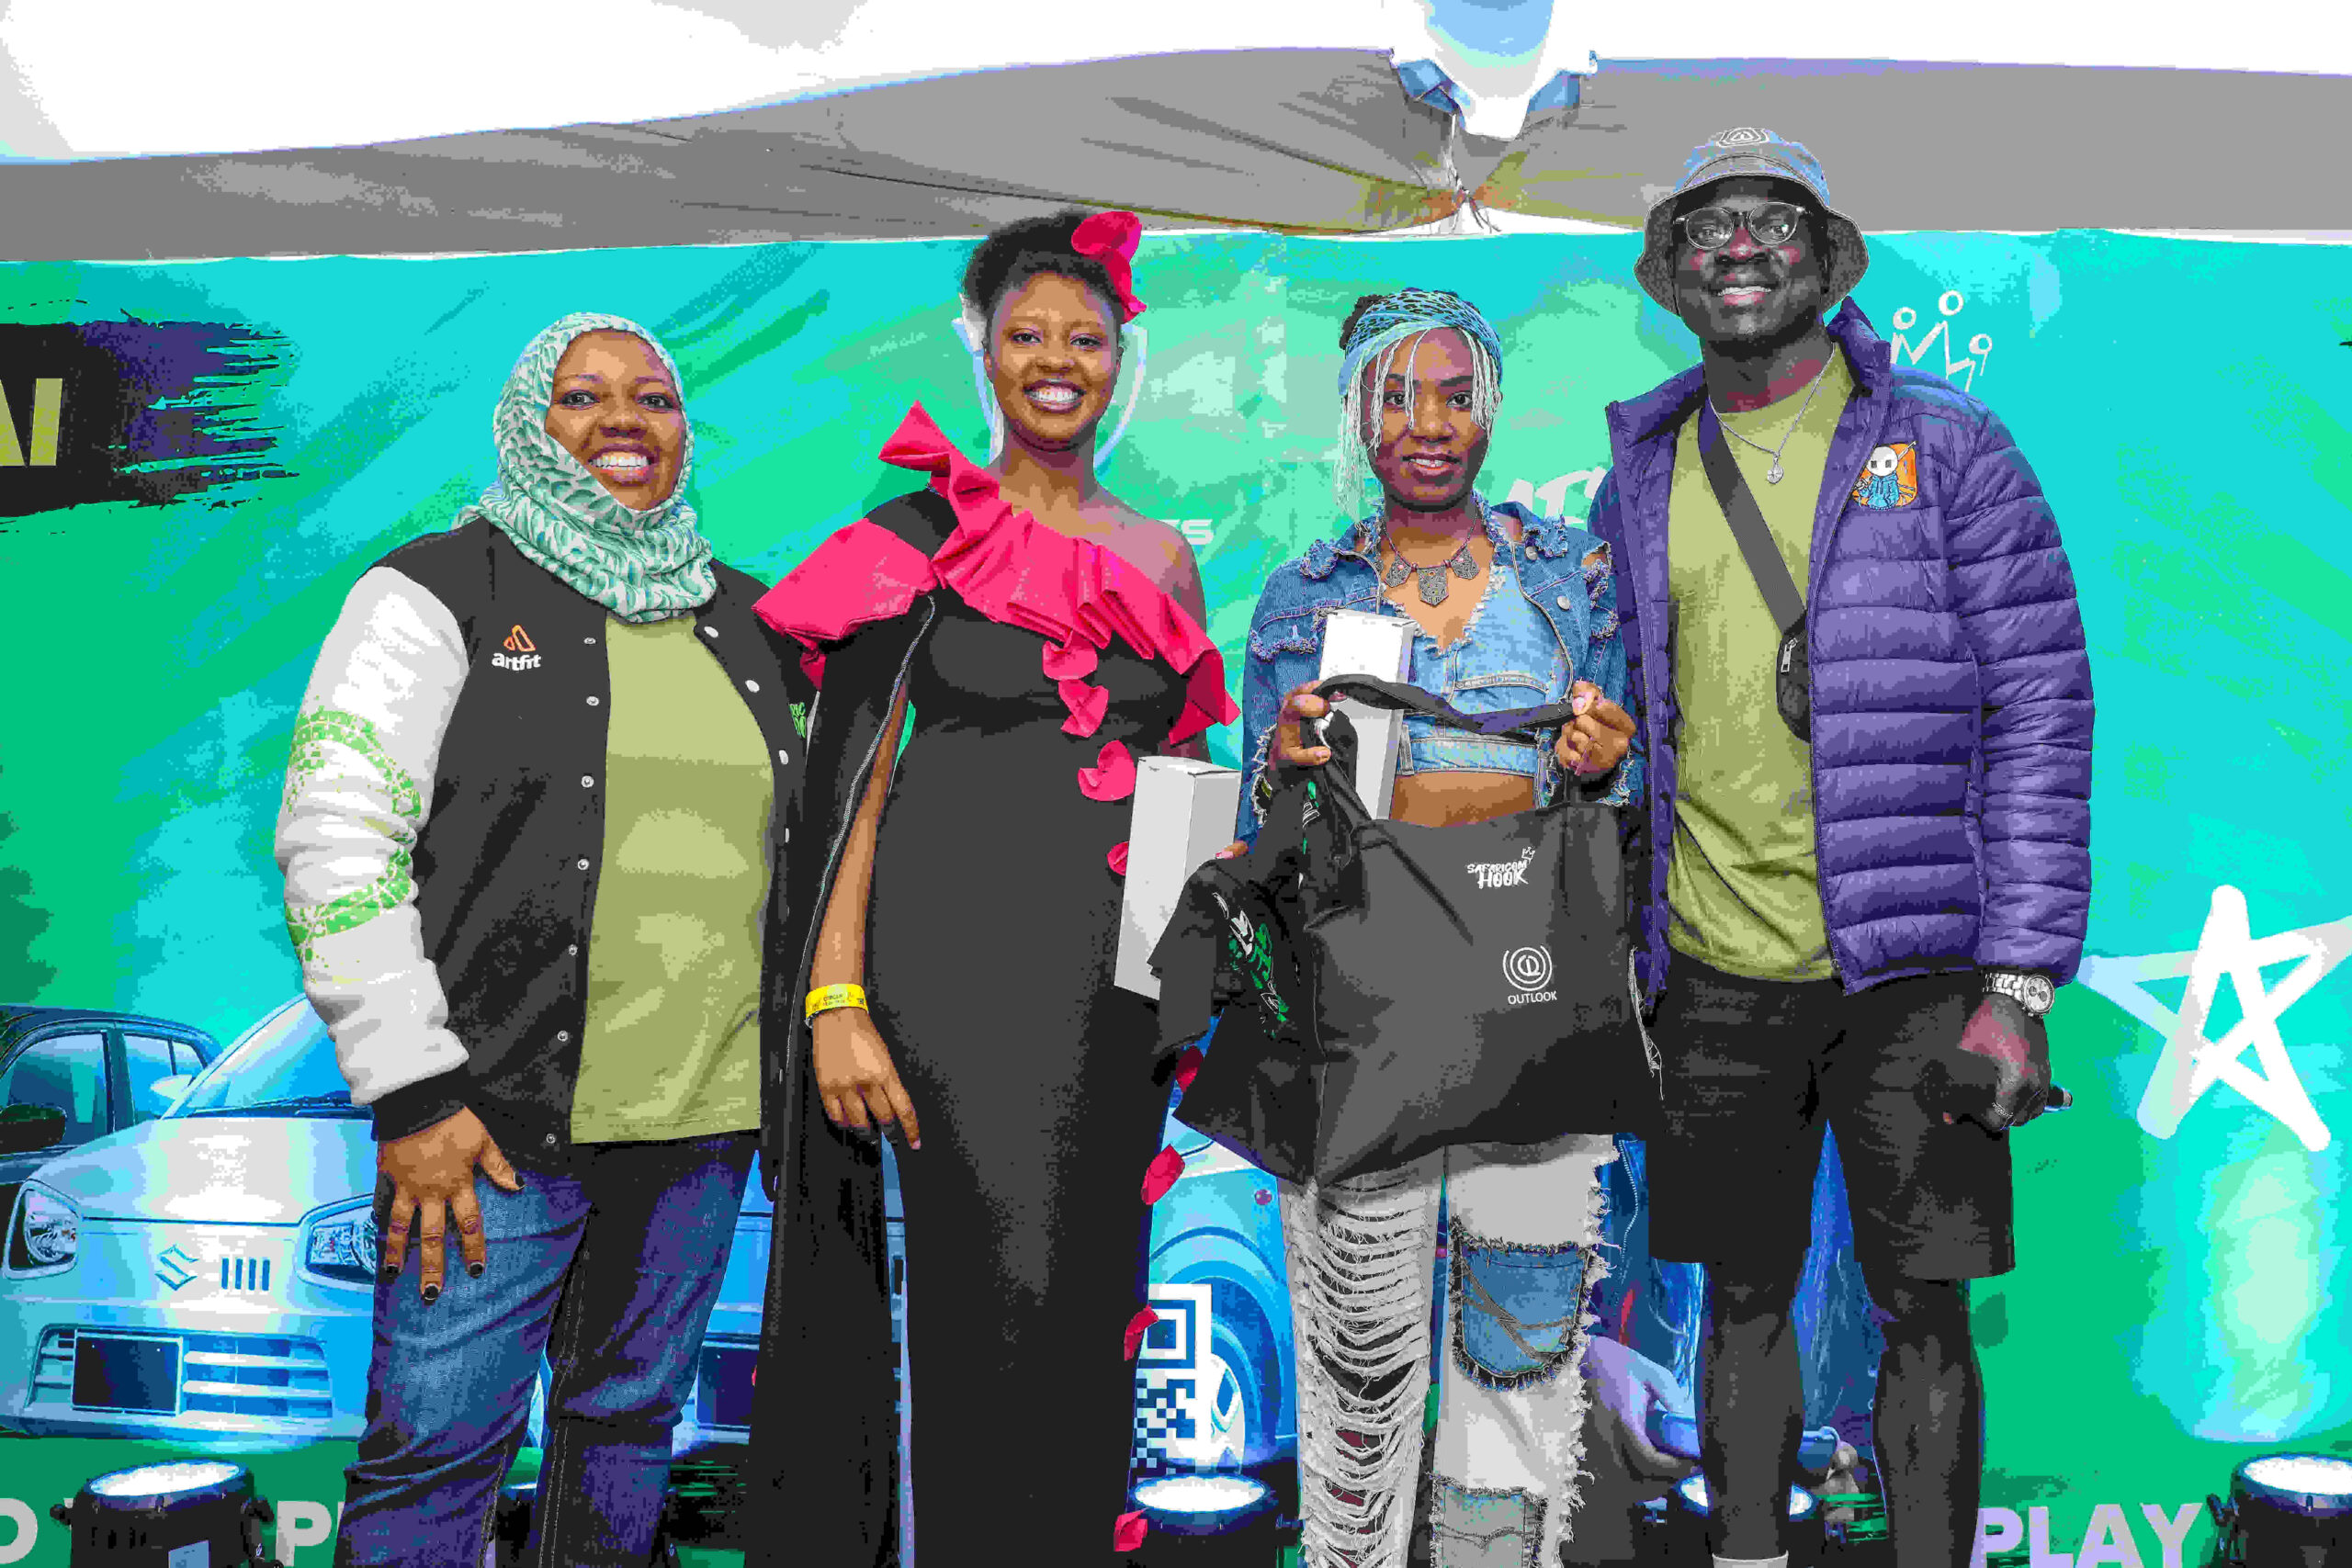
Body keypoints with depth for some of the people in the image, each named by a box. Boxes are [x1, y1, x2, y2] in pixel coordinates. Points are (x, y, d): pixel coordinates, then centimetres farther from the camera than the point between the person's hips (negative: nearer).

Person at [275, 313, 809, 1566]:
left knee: (631, 1417, 15)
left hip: (707, 1115, 5)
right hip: (501, 1117, -4)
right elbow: (334, 839, -9)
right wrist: (412, 1092, -14)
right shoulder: (441, 591, -1)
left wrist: (804, 1044, 15)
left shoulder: (743, 619, 14)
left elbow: (789, 840, 21)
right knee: (439, 1445, -1)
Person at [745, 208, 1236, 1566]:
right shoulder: (923, 535, 2)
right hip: (957, 957, -4)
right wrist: (836, 1002, -13)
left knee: (1088, 1312, 9)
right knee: (1005, 1305, -6)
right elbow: (852, 781, -4)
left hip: (1115, 973, 4)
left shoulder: (1163, 557, 14)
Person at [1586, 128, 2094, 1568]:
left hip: (1910, 965, -2)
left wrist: (2022, 981, -10)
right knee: (1745, 1299, 13)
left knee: (1925, 1313, 5)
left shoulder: (1950, 450, 0)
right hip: (1714, 977, 3)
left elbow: (2042, 711, -3)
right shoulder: (1640, 481, 9)